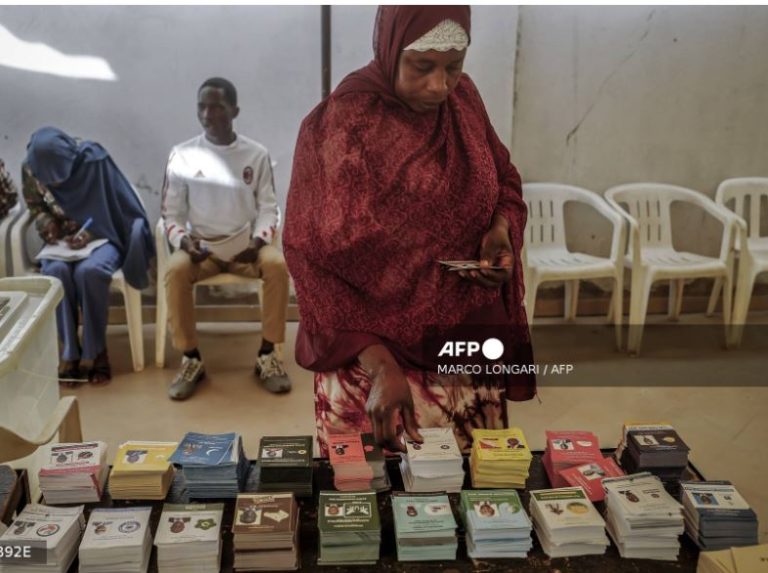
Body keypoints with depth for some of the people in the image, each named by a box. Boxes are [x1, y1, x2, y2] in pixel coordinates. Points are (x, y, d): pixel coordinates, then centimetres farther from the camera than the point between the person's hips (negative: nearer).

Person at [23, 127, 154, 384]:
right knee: (56, 271, -31)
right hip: (62, 242, 3)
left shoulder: (93, 159, -17)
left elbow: (114, 206, -10)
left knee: (89, 271, -35)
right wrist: (49, 226, -11)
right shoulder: (30, 169, -6)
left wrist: (90, 234, -24)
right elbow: (36, 208, 11)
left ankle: (97, 351, -19)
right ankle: (69, 353, -21)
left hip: (100, 236, -3)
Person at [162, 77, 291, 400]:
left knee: (277, 265, -31)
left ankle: (267, 355, -16)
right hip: (200, 246, 0)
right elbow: (172, 213, 2)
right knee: (176, 270, -32)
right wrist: (184, 241, -19)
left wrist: (258, 240, -19)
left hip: (246, 244, 0)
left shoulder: (256, 154, 1)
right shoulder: (182, 154, 0)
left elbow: (268, 208, 1)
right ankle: (191, 360, -16)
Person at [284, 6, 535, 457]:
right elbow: (317, 260, -17)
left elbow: (504, 183, 15)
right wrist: (379, 367, -25)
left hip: (469, 344, 5)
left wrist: (501, 231, -8)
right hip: (373, 352, -4)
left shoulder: (464, 100, 0)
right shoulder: (342, 124, -15)